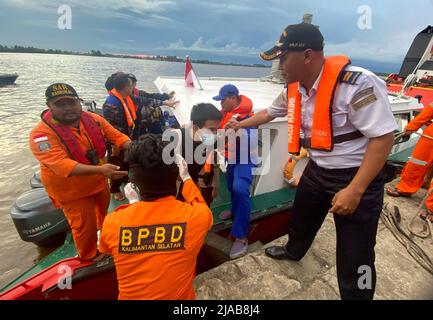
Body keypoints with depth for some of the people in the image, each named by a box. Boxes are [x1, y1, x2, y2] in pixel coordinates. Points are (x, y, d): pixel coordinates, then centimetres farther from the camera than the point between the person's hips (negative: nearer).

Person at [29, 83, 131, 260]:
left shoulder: (93, 119, -10)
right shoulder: (42, 133, -26)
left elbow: (117, 136, -8)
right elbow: (61, 165, -37)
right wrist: (100, 169, -51)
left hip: (98, 180, 6)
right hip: (71, 188, -5)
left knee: (103, 208, 29)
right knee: (84, 225, 4)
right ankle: (90, 259, 36)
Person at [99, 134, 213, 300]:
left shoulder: (111, 223, -25)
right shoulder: (198, 215, -28)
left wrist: (133, 204, 10)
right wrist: (186, 177, 13)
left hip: (130, 296, 1)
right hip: (180, 296, 0)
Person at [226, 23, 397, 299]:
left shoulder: (356, 84, -26)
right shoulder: (294, 88, -2)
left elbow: (383, 137, -24)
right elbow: (270, 112, 16)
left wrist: (355, 190, -25)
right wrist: (241, 125, 27)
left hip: (357, 176, -7)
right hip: (317, 170, 7)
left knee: (354, 255, 3)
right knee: (301, 218, 26)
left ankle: (355, 293, 32)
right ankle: (293, 251, 57)